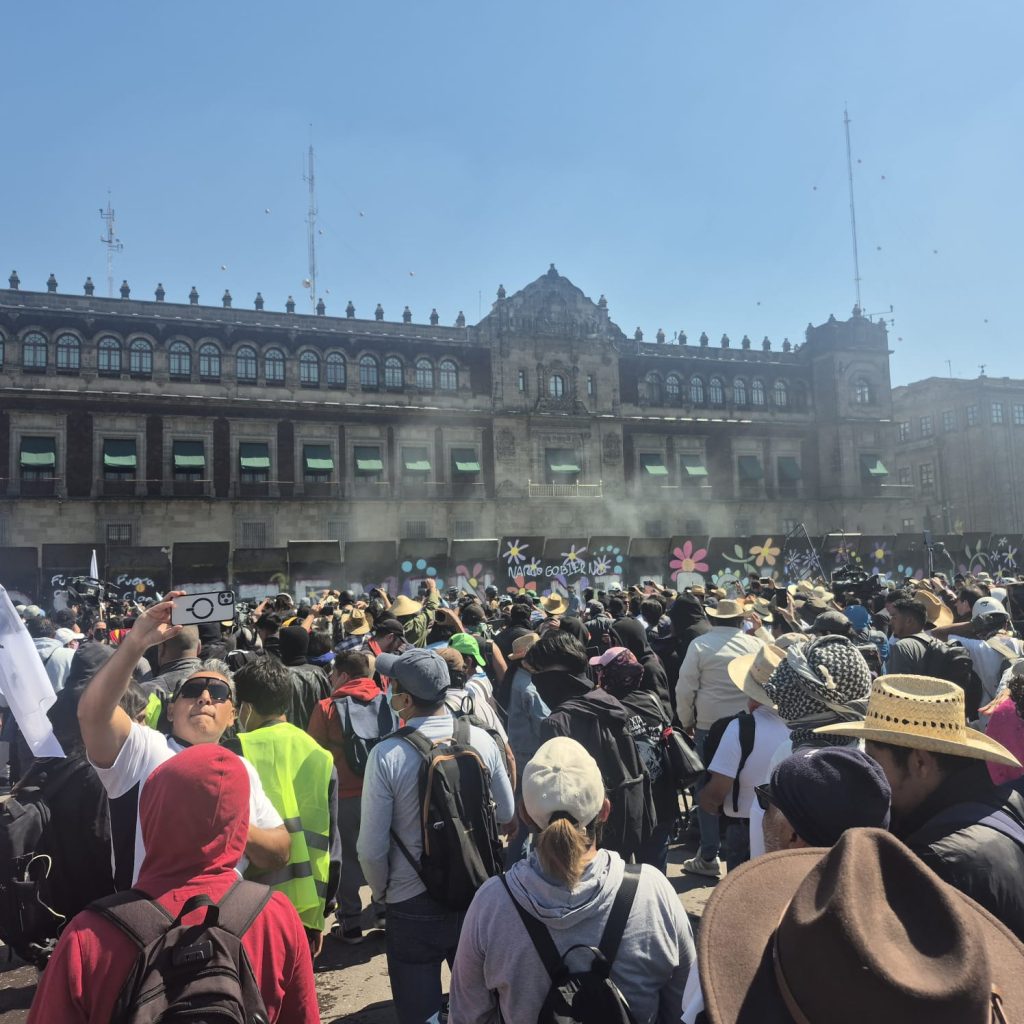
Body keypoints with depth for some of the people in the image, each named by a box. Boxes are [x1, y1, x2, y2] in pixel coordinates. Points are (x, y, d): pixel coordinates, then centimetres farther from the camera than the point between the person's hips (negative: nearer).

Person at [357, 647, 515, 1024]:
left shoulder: (387, 754, -23)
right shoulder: (481, 740, -13)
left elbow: (372, 848, -17)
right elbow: (507, 815, 1)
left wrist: (381, 891, 3)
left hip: (414, 903, -3)